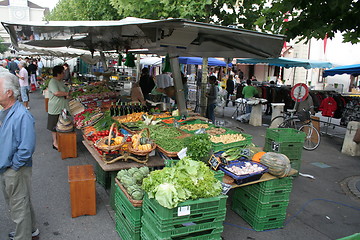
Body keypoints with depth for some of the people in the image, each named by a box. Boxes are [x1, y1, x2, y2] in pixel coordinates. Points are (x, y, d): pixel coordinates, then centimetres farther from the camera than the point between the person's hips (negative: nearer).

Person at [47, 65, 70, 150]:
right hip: (55, 109, -9)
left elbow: (64, 90, 26)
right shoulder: (52, 82, -18)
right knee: (54, 126, 3)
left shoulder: (60, 81, 12)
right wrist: (67, 93, -17)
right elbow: (56, 93, -30)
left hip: (62, 108, 9)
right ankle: (55, 143, 11)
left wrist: (68, 92, 5)